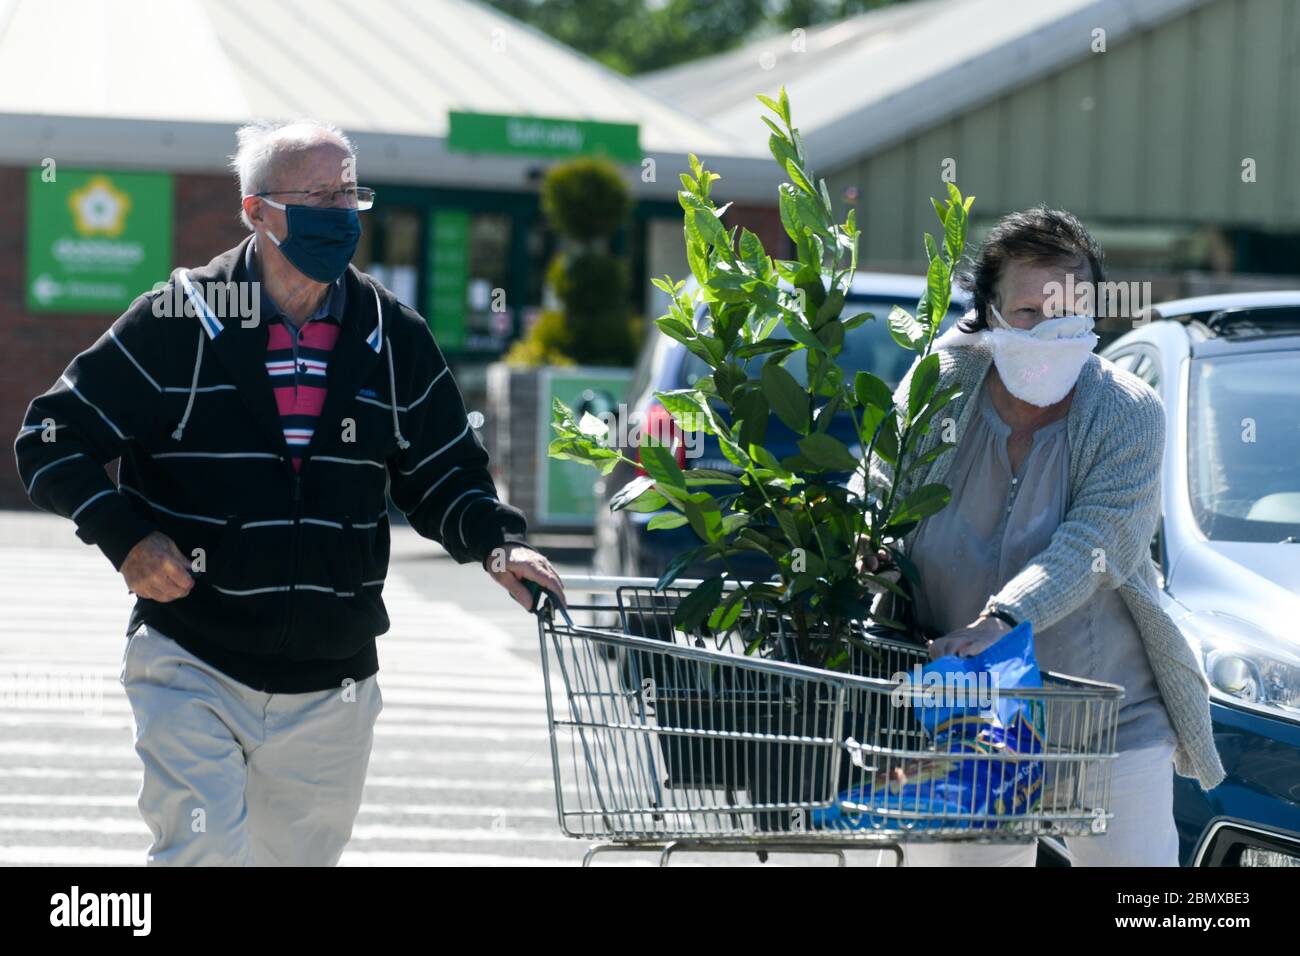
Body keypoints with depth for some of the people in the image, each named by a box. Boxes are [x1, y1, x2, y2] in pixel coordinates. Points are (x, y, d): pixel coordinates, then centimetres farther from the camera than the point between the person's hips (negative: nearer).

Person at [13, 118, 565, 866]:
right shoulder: (180, 323, -5)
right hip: (194, 672, -4)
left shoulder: (396, 339, 6)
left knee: (300, 855, 12)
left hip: (330, 691, 4)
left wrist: (497, 543, -5)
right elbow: (52, 439, -1)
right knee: (204, 851, -20)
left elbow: (445, 472, 16)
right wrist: (125, 536, -16)